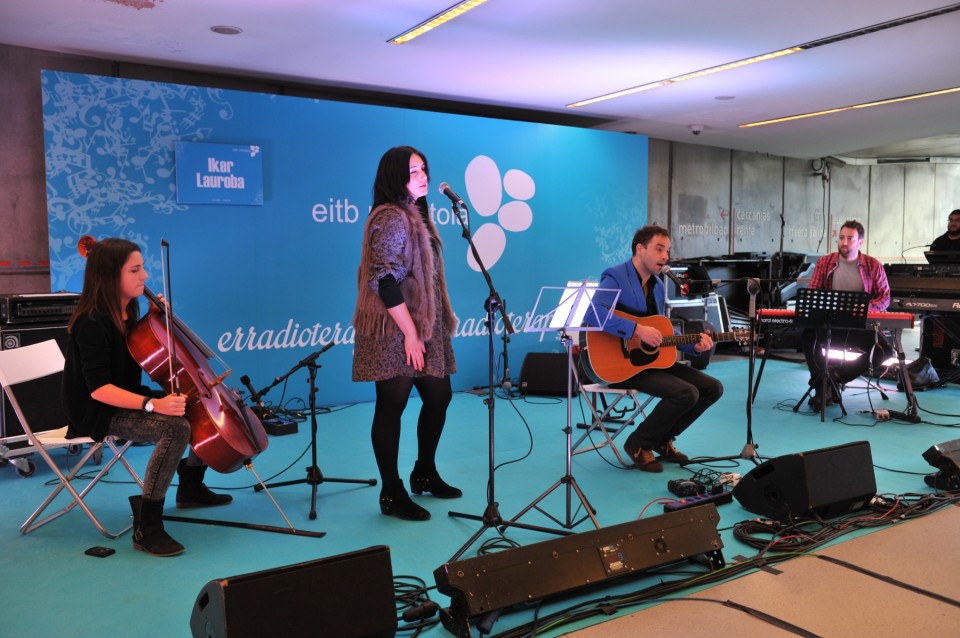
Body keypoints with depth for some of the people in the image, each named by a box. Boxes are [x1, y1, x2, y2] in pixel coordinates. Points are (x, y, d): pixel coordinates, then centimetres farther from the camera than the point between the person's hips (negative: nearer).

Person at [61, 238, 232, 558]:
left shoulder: (127, 311, 4)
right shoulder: (92, 323, -22)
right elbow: (98, 388, -28)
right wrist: (152, 404, -40)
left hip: (126, 401, 9)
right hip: (99, 411, -9)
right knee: (176, 427, -33)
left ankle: (191, 486, 24)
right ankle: (147, 528, -27)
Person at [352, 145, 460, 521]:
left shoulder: (416, 215, 15)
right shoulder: (390, 218, -14)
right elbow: (385, 281, -21)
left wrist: (432, 324, 18)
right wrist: (409, 333, -20)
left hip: (424, 326, 10)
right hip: (395, 331, -10)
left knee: (439, 396, 15)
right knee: (391, 408, -1)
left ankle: (424, 474, 32)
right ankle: (392, 494, 10)